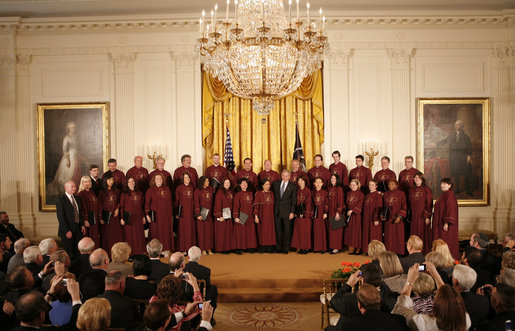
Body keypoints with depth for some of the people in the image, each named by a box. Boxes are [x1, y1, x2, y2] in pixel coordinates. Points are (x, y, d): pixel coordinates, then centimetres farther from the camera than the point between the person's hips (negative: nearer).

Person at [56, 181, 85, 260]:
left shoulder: (77, 198, 13)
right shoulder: (61, 200, -10)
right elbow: (60, 217, -14)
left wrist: (82, 225, 8)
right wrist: (67, 231, -17)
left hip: (78, 229, 6)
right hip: (67, 231, -6)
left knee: (78, 252, 6)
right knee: (68, 254, 1)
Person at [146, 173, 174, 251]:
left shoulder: (167, 190, 9)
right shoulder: (150, 190, 1)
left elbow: (170, 203, 12)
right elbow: (147, 203, -1)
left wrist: (171, 215, 9)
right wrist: (147, 215, -7)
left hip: (166, 215, 3)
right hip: (155, 215, -3)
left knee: (166, 232, 3)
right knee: (156, 232, -1)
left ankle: (165, 250, 11)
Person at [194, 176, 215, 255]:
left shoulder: (211, 189, 8)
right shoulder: (197, 191, -4)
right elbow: (196, 203, -8)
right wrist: (198, 214, -13)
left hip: (209, 213, 4)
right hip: (201, 213, -4)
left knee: (209, 231, 5)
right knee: (201, 231, 1)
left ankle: (209, 249, 12)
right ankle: (203, 249, 8)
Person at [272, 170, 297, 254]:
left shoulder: (293, 187, -1)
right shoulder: (276, 184, 8)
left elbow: (294, 201, -2)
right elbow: (274, 195, 13)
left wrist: (292, 212, -8)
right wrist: (274, 207, 5)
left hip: (287, 211, -3)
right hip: (277, 211, 3)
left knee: (287, 230, 2)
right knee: (278, 230, 8)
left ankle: (286, 248, 11)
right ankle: (278, 247, 17)